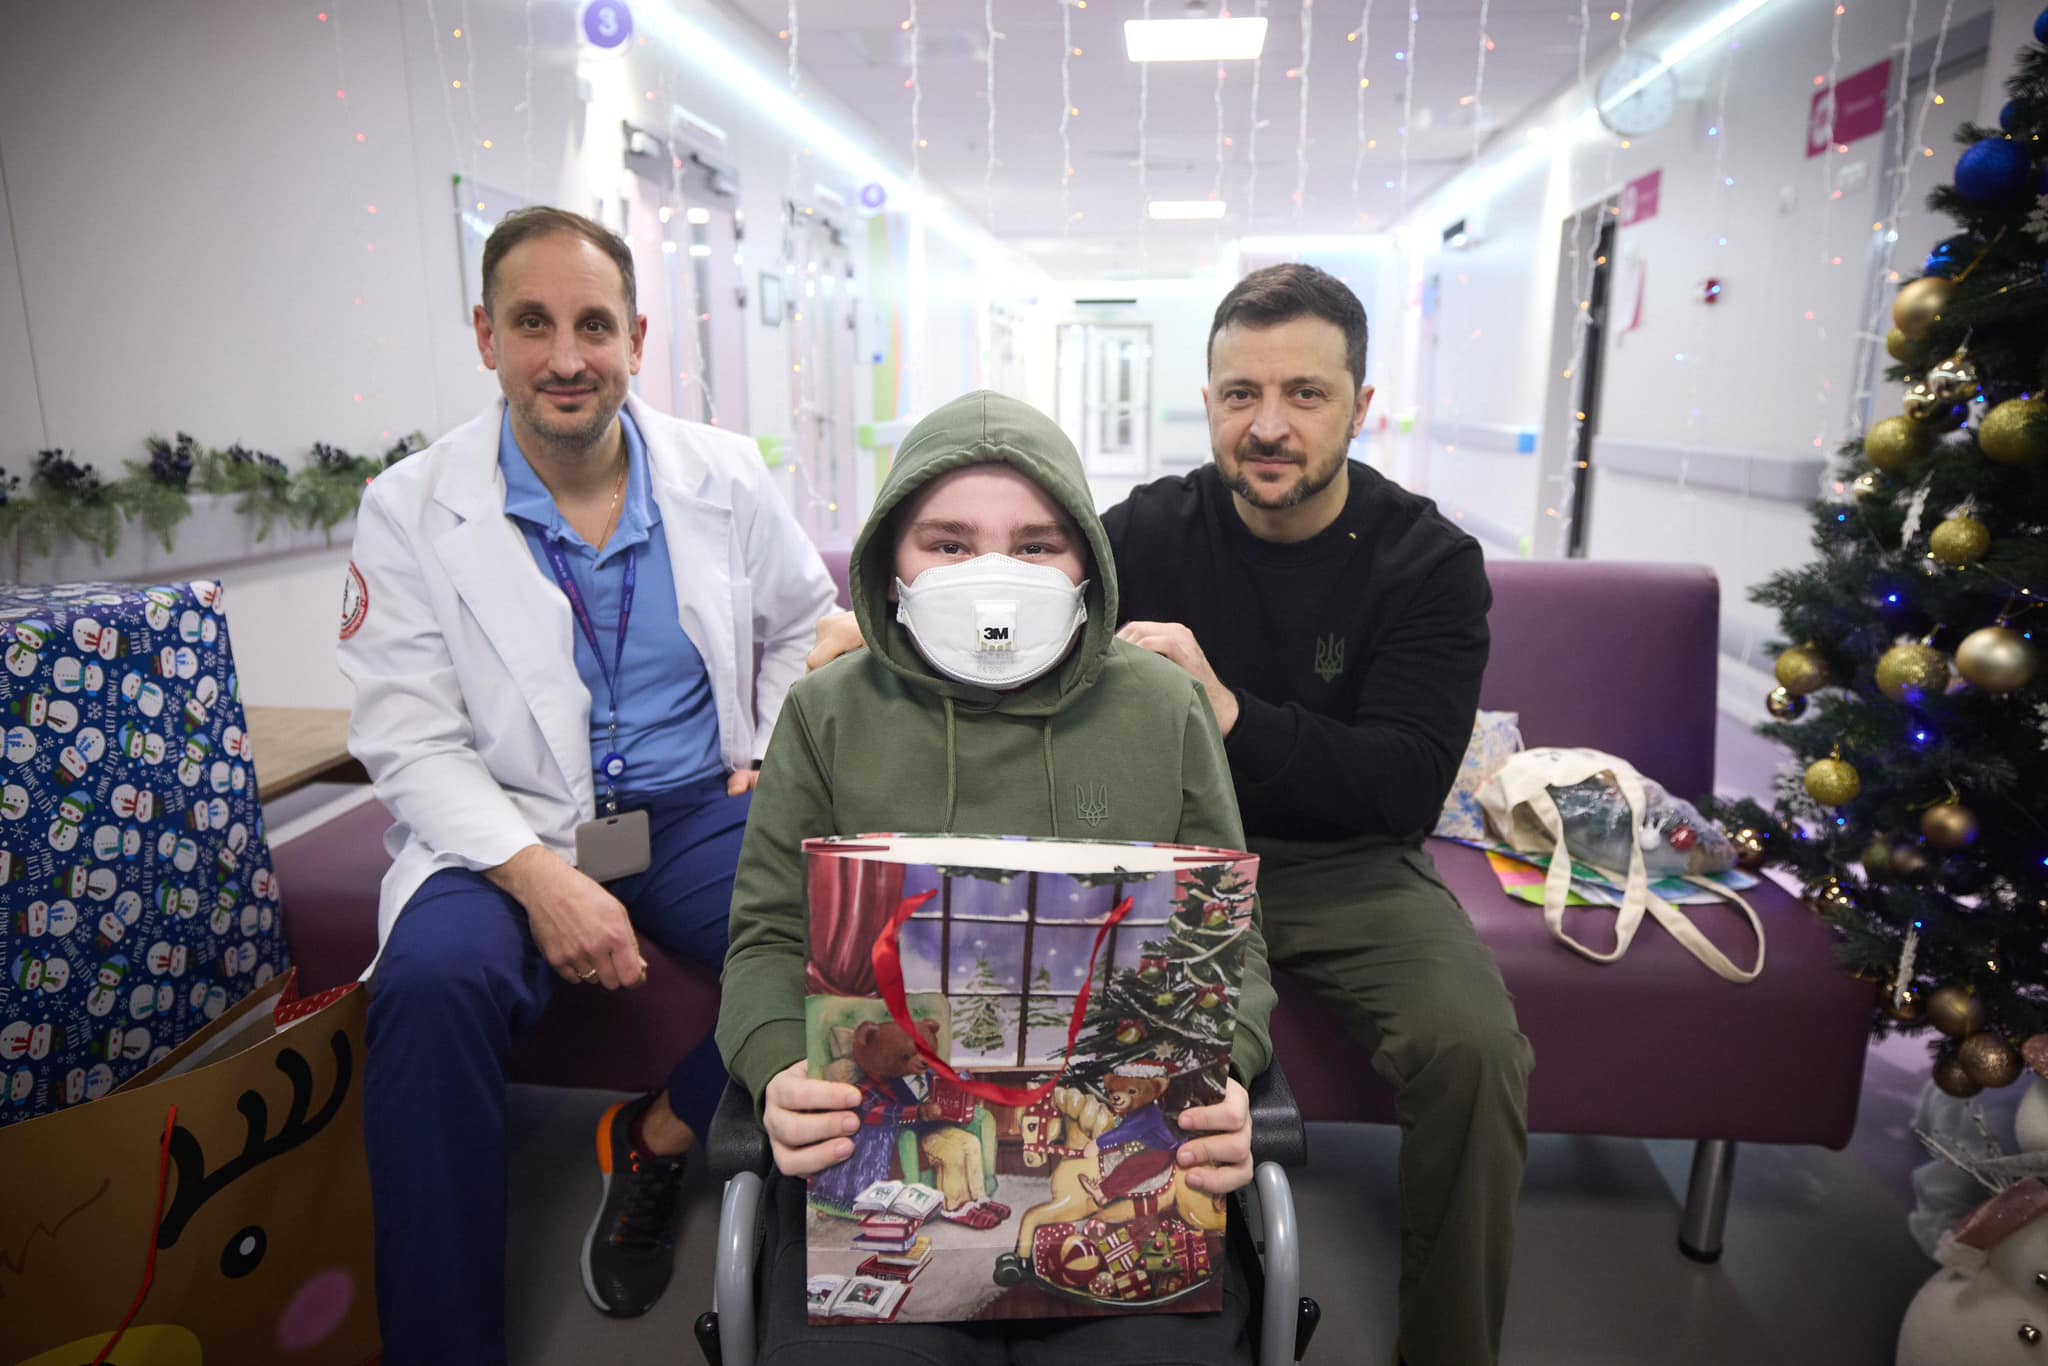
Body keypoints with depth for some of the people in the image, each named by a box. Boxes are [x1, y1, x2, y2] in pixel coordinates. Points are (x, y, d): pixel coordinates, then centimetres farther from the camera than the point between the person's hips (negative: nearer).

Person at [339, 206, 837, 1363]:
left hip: (703, 814, 2)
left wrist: (780, 755, 1)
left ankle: (660, 1142, 3)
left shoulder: (726, 475, 4)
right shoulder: (410, 509, -1)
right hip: (512, 831, -1)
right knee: (434, 986, -32)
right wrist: (539, 877, -21)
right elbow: (412, 743, -5)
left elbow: (806, 625, 18)